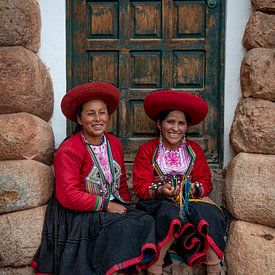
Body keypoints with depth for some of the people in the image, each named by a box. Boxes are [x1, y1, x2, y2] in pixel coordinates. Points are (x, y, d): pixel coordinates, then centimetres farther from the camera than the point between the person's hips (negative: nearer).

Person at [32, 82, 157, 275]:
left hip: (114, 207, 6)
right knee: (122, 227, -29)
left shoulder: (114, 143, 11)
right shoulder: (68, 150, -11)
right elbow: (68, 196, -18)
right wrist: (106, 205, -15)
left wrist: (125, 207, 2)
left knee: (147, 221, -18)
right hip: (80, 215, -6)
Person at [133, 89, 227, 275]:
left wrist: (193, 188, -17)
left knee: (209, 212, -29)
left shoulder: (194, 150, 12)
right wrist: (160, 189, -22)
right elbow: (140, 187, -3)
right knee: (170, 212, -36)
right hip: (157, 203, -2)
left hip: (191, 201, 2)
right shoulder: (147, 151, 5)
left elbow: (206, 183, 5)